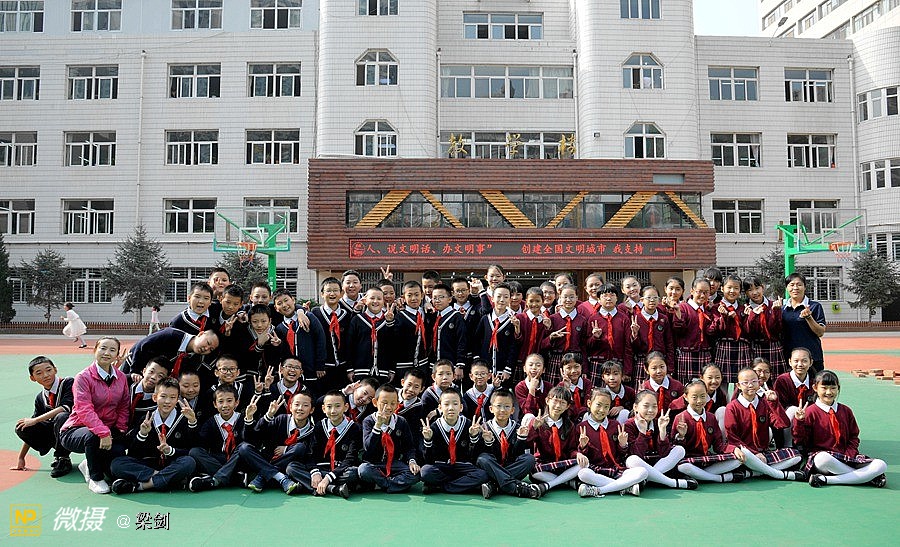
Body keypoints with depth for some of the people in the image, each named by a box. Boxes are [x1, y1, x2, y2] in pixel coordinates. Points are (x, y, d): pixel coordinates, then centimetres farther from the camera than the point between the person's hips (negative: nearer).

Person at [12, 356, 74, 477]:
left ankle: (62, 459, -12)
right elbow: (31, 431, 13)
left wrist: (35, 420, -20)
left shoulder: (68, 383, -9)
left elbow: (66, 407, -24)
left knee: (62, 417, -35)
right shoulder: (40, 398, 8)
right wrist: (21, 458, 11)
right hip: (56, 435, 6)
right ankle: (60, 456, 1)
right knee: (22, 428, -8)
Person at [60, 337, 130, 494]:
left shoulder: (121, 377, 4)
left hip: (109, 430, 4)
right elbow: (84, 410, -24)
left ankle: (89, 465, 15)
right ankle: (95, 478, -12)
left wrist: (120, 429, -7)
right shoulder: (83, 377, -13)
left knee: (119, 452, -23)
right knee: (93, 436, -38)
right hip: (76, 430, -4)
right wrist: (103, 433, -35)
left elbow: (124, 406, 9)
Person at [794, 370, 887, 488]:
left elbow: (854, 437, 16)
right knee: (823, 458, -42)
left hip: (846, 457, 5)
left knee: (881, 465, -17)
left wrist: (849, 456, -2)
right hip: (821, 455, -5)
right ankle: (865, 477, -18)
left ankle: (827, 480, -25)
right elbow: (801, 441, -3)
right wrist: (799, 421, -20)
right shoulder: (811, 412, -2)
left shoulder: (846, 411, 14)